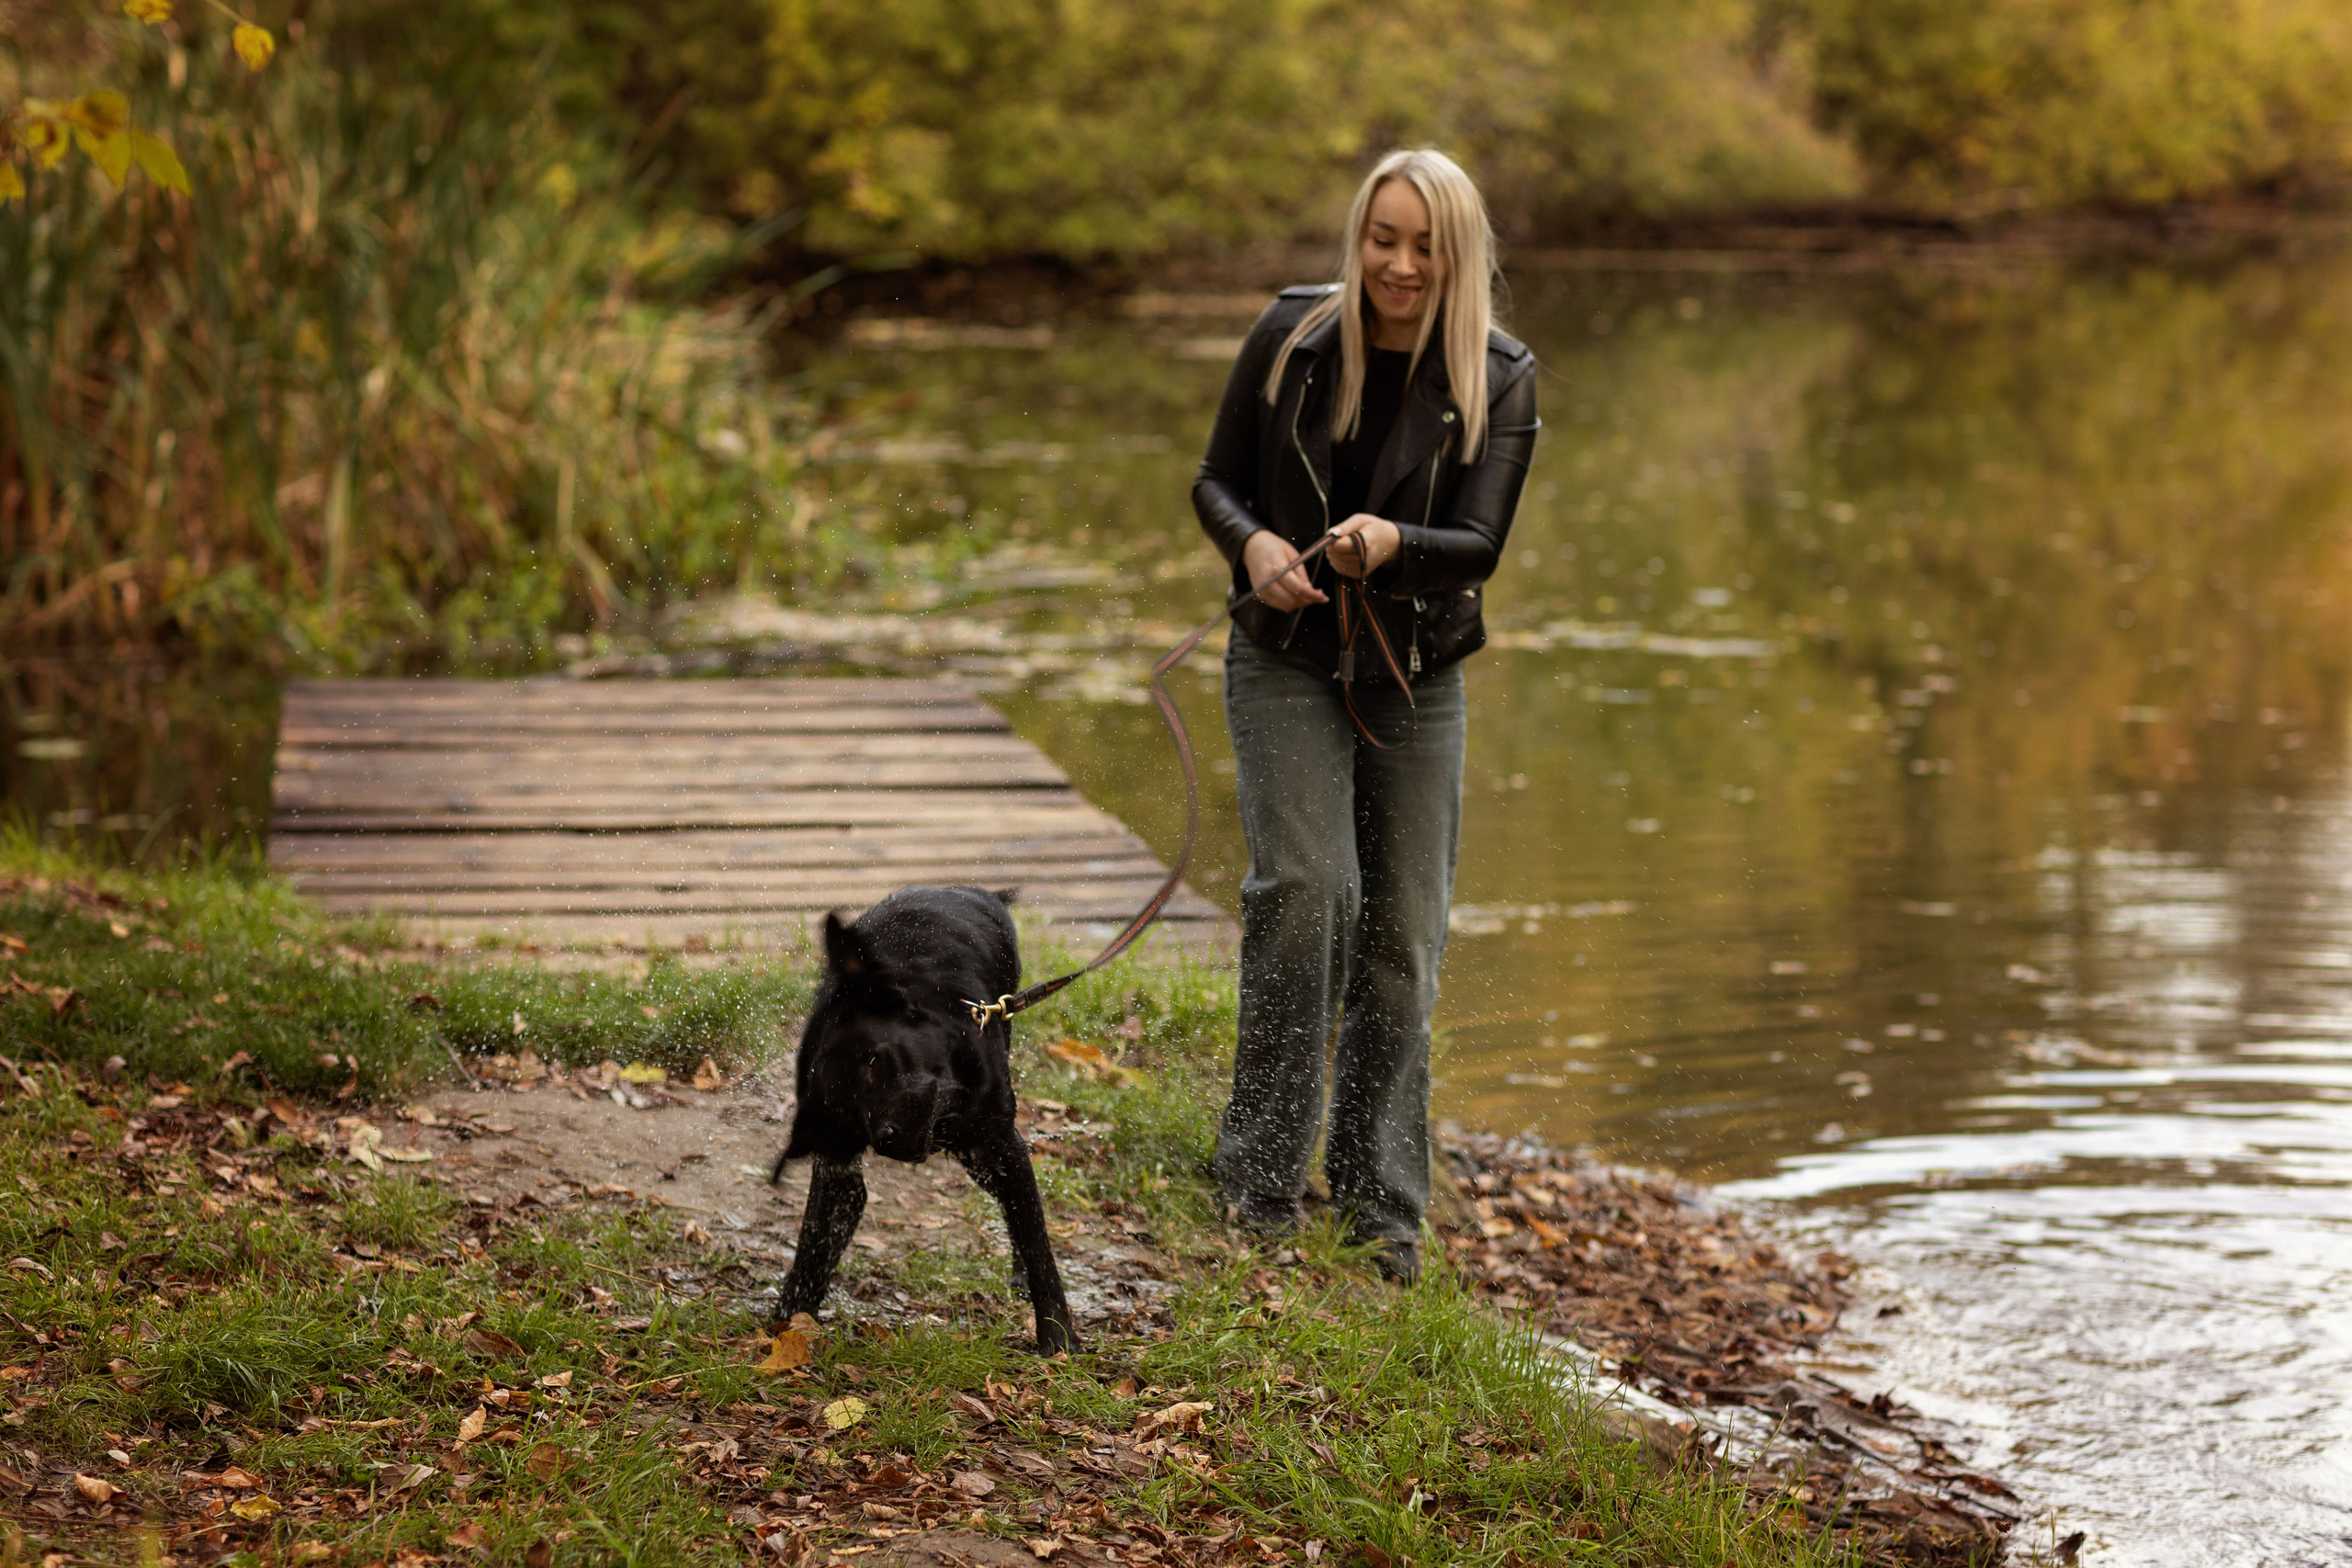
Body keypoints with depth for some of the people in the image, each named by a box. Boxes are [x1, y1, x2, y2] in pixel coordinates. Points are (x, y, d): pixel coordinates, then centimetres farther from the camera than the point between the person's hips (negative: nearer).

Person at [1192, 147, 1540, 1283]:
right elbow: (1217, 479, 3)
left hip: (1416, 677, 1)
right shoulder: (1291, 337, -5)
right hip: (1288, 663, -1)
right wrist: (1252, 544, -19)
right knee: (1306, 886, -21)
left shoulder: (1499, 383, -6)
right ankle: (1260, 1179, -13)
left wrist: (1391, 542, -36)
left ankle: (1382, 1214, 13)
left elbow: (1479, 543, -15)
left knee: (1403, 935, 2)